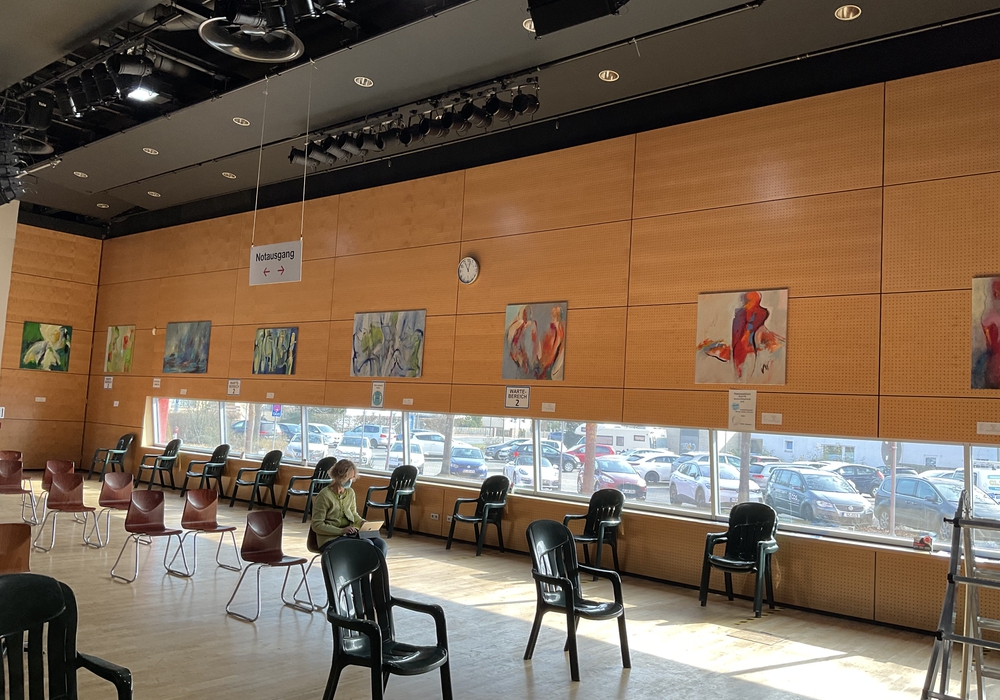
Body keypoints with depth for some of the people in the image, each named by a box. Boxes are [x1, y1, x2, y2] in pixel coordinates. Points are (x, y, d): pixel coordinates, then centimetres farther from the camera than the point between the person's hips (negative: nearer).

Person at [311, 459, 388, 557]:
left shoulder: (350, 492, 9)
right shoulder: (324, 496, -11)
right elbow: (317, 525, -12)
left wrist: (363, 523, 0)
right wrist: (341, 531, -21)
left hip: (350, 534, 7)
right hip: (330, 538, -7)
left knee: (381, 544, -17)